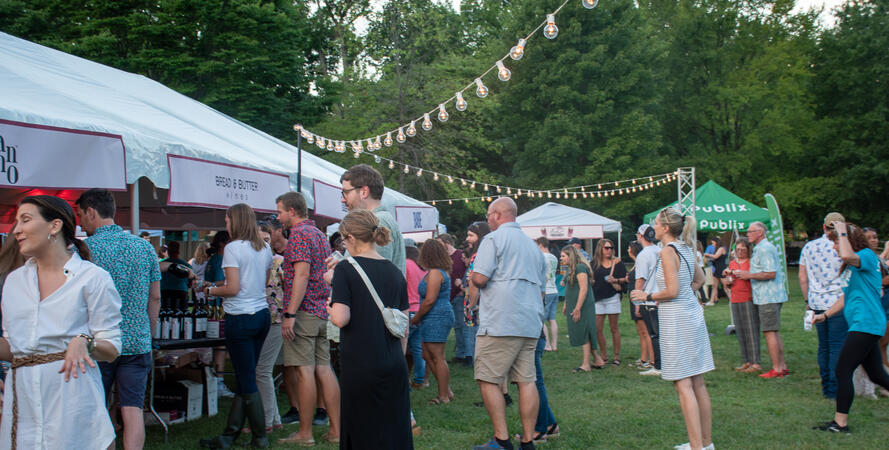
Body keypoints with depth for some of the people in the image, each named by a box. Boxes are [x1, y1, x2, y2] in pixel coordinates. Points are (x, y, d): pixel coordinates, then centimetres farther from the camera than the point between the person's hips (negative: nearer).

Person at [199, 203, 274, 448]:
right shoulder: (265, 249, 10)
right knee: (244, 379, 10)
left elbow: (233, 288, -15)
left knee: (247, 381, 1)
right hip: (263, 315, 8)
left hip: (241, 318, -7)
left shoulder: (233, 248, -11)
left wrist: (211, 291, 2)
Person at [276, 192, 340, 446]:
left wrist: (290, 314, -21)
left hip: (304, 311, -9)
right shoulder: (320, 234, 20)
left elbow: (302, 274, -19)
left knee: (304, 371, -5)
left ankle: (305, 434, -2)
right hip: (323, 312, 9)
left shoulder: (299, 234, -9)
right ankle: (336, 430, 9)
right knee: (323, 370, 8)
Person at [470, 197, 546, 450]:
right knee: (526, 380, 6)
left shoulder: (494, 239, -3)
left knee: (488, 380, -2)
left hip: (501, 323, -8)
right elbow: (542, 290, 25)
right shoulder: (532, 245, 22)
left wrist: (472, 274, 9)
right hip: (531, 324, 8)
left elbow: (480, 278, -11)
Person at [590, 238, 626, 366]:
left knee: (614, 328, 2)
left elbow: (625, 279, 2)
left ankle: (617, 356, 8)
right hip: (598, 299, 3)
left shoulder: (617, 262, 3)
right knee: (598, 329, 1)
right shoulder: (593, 263, 8)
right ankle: (604, 355, 13)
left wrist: (616, 280, -15)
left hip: (612, 297, -2)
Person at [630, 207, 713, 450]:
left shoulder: (668, 251, -14)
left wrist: (647, 296, -5)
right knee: (698, 384, 12)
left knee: (683, 385, -6)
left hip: (676, 320, -9)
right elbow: (699, 279, 25)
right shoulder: (686, 249, 12)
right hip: (693, 314, 9)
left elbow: (672, 291, -18)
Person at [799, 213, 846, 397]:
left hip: (817, 304, 5)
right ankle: (834, 388, -2)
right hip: (837, 303, -5)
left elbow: (802, 277, 10)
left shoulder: (808, 247, 6)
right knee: (838, 346, -1)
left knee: (823, 346, 12)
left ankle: (826, 387, 18)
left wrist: (808, 300, 18)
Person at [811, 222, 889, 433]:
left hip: (865, 324, -10)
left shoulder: (867, 255, -10)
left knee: (842, 371, -7)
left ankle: (841, 422, -2)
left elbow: (847, 256, -34)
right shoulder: (853, 265, 18)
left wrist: (842, 232, -19)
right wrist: (825, 315, 23)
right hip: (866, 326, 10)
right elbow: (847, 296, 25)